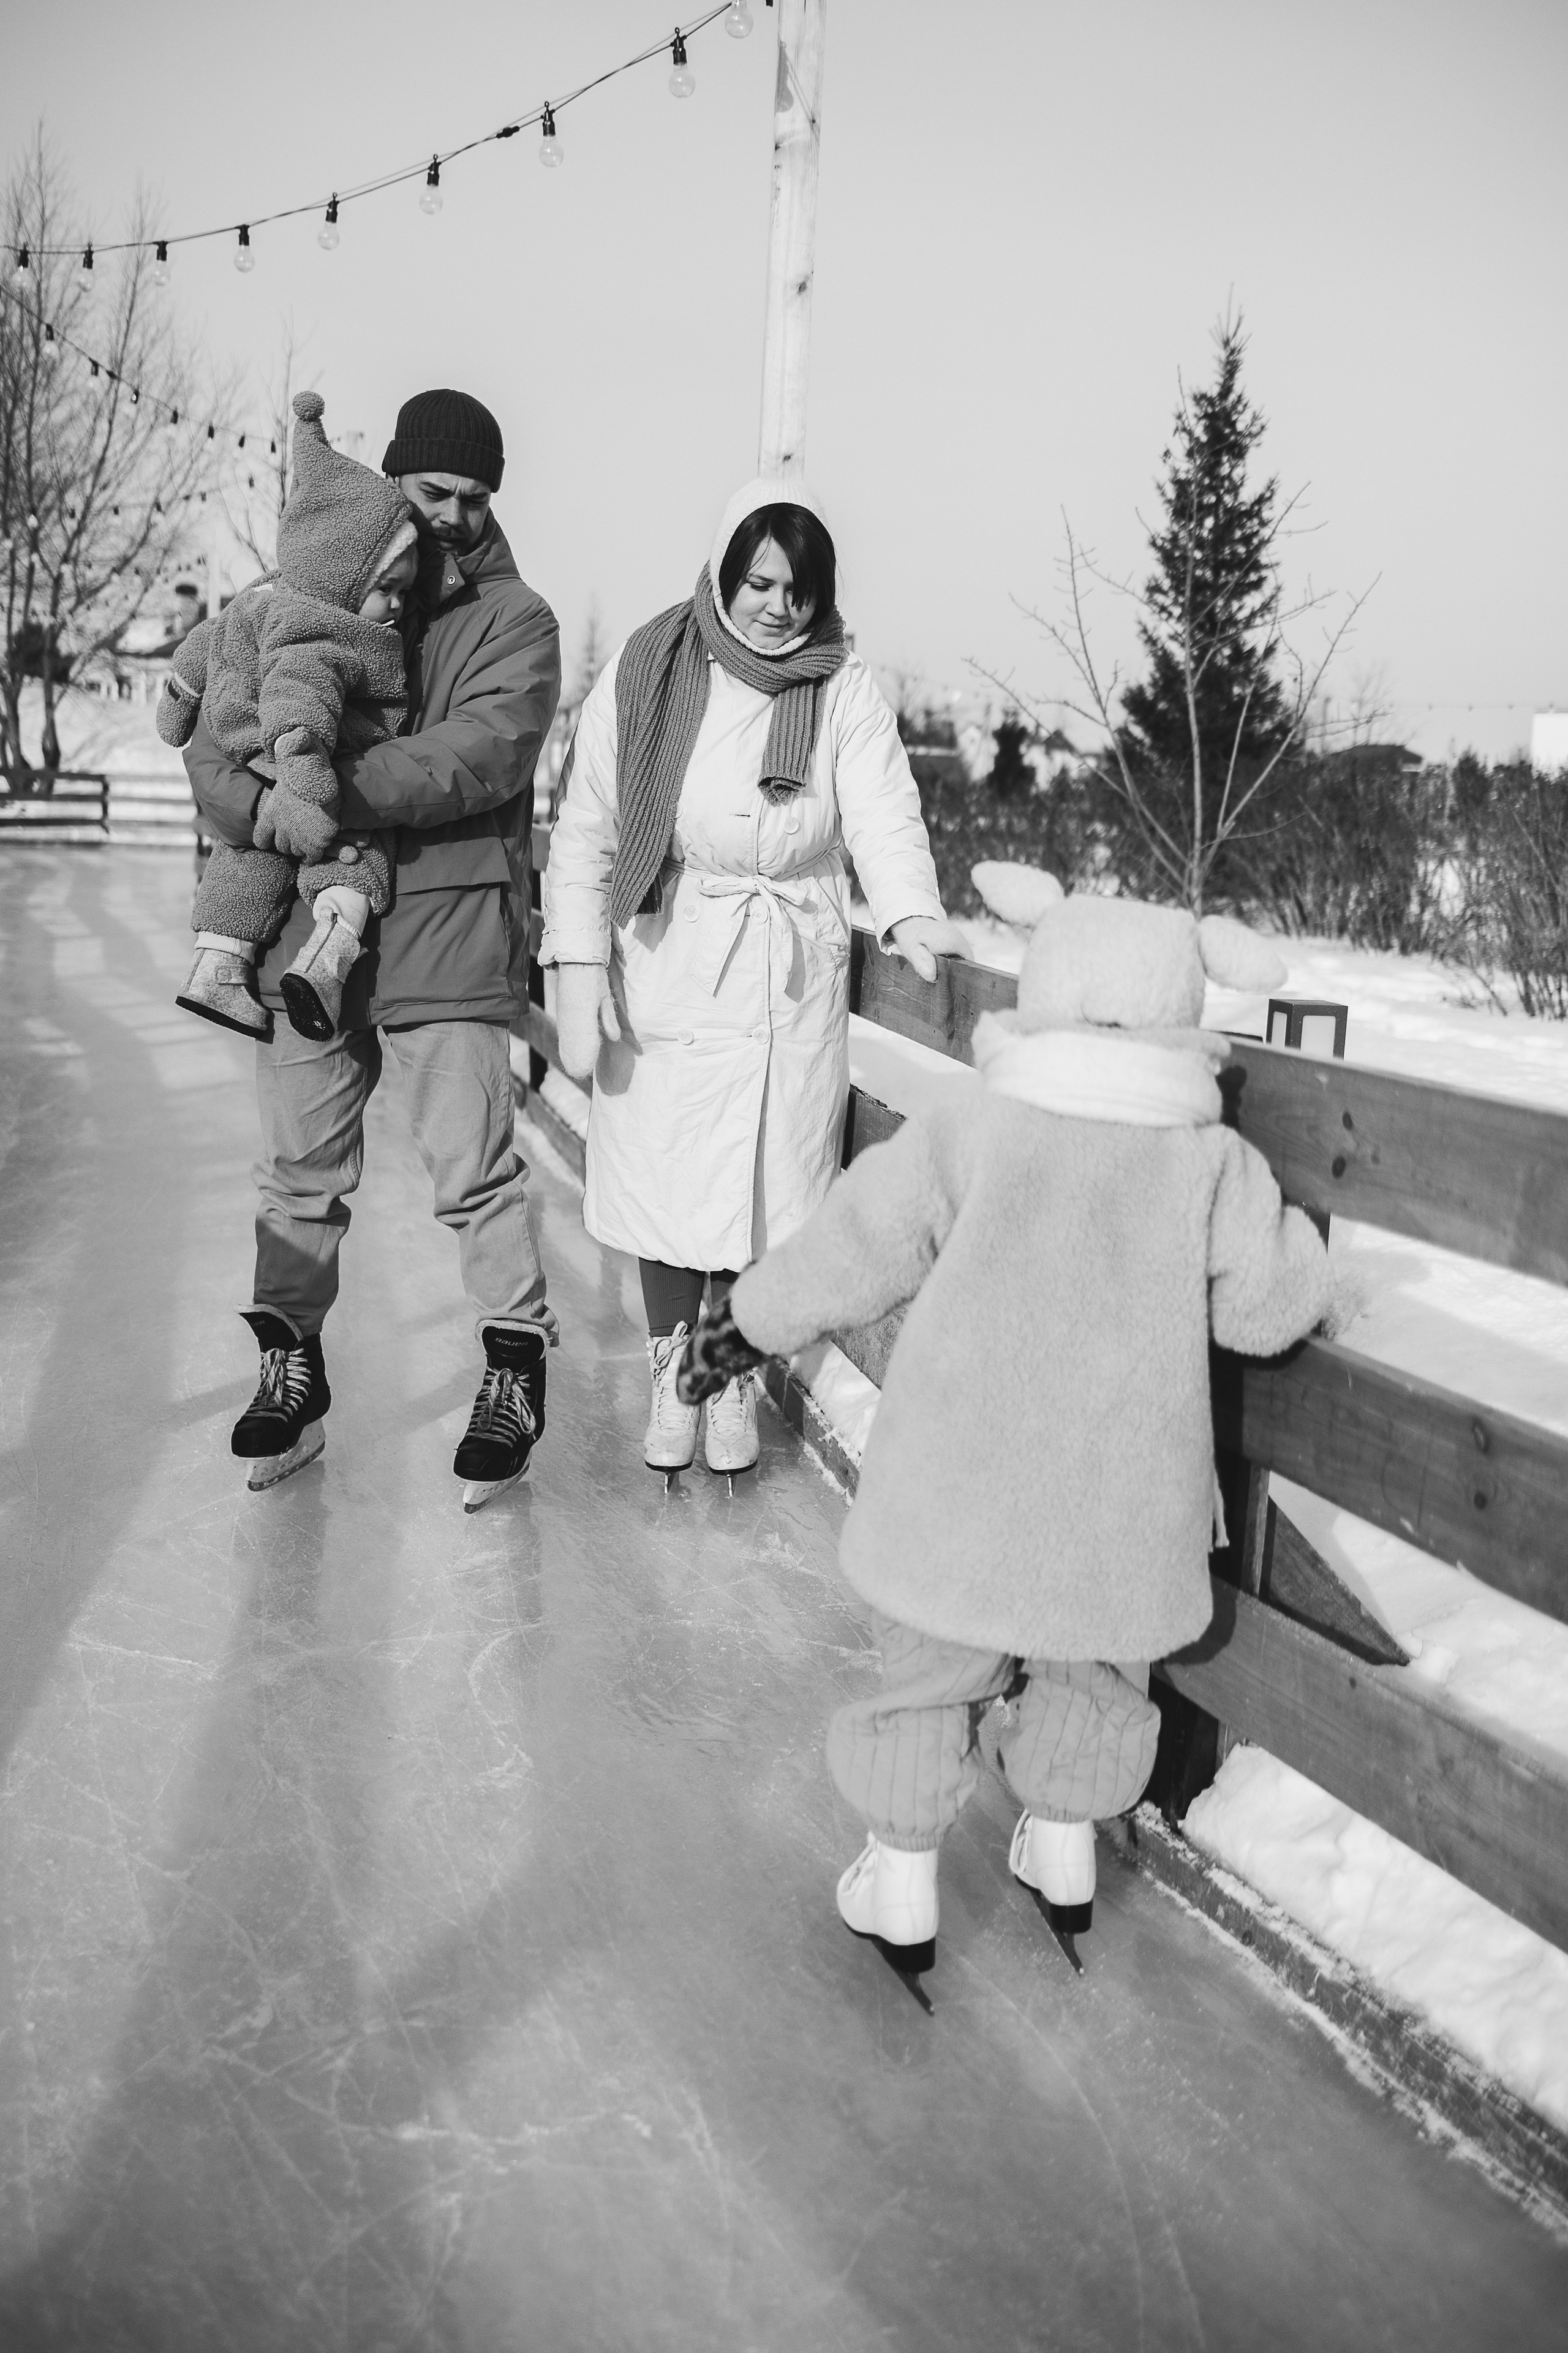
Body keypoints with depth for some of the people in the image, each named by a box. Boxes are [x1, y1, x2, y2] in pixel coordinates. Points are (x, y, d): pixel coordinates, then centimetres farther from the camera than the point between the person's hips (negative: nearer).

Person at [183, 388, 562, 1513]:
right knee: (302, 1164, 11)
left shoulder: (515, 618, 2)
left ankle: (516, 1366, 16)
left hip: (451, 923, -3)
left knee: (474, 1164, -1)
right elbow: (215, 731, 5)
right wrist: (259, 805, -18)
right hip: (308, 920, 4)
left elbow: (483, 752, -15)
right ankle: (293, 1367, 25)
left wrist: (332, 788, -24)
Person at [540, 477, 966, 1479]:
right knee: (664, 1197, 5)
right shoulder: (645, 675, -2)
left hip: (788, 991, 0)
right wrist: (579, 969, -9)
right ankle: (673, 1377, 28)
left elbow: (885, 814, -14)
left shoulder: (847, 692, 0)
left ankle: (739, 1380, 27)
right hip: (660, 976, 0)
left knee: (759, 1202, 3)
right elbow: (586, 830, -1)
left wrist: (913, 912, -33)